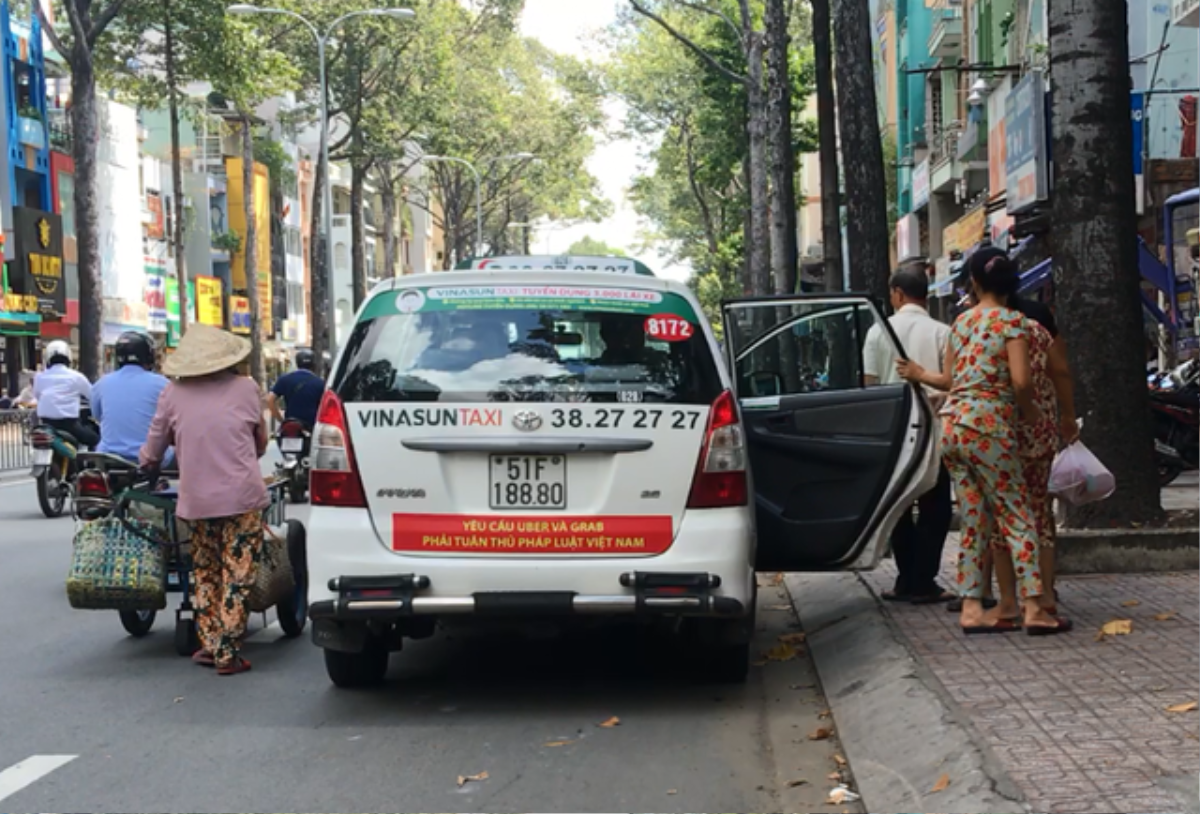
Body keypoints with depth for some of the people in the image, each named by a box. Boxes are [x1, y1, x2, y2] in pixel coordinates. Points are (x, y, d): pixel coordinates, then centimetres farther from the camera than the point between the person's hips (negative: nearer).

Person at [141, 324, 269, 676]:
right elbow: (260, 443, 14)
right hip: (242, 495, -2)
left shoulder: (173, 394, 3)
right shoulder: (245, 389, 2)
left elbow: (153, 451, 11)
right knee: (237, 577, 3)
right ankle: (228, 653, 2)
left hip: (196, 499, 2)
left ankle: (209, 645, 21)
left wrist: (146, 463, 34)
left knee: (205, 574, 18)